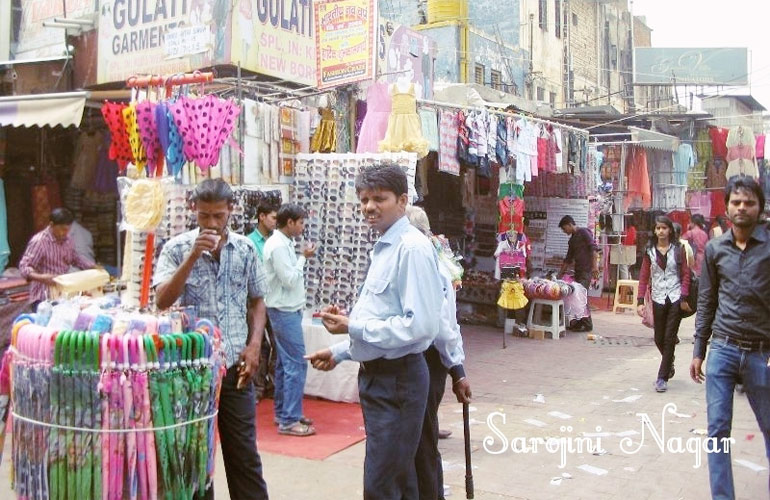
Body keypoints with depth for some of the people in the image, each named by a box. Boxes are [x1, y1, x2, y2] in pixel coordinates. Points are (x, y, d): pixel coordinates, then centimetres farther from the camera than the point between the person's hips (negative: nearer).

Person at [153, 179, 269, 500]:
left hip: (235, 364, 1)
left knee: (244, 452, 8)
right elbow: (162, 301, -13)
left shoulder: (245, 249, 3)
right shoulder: (177, 248, -3)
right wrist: (193, 256, -20)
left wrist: (254, 346, -3)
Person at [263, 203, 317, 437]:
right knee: (297, 364, -10)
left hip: (287, 310, 10)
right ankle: (289, 421, -6)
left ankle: (282, 412, 22)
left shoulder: (282, 243, 12)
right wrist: (304, 257, -11)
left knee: (285, 362, 14)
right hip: (285, 312, -10)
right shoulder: (278, 246, -18)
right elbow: (289, 279, -20)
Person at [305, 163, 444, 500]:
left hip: (398, 380, -10)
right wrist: (339, 353, 16)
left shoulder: (413, 248, -18)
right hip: (377, 375, 10)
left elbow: (419, 325, -25)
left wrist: (353, 327, -19)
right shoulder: (383, 248, 12)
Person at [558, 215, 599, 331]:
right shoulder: (572, 240, 21)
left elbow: (593, 248, -13)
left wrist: (595, 266, -21)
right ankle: (579, 322, 7)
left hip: (587, 269, -8)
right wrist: (560, 274, 23)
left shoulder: (584, 232, -3)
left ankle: (587, 324, -8)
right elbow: (568, 259, 26)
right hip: (578, 270, 8)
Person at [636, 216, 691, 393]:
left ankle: (662, 378, 3)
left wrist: (684, 297, -9)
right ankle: (669, 364, 39)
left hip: (675, 298, -2)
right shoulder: (650, 251, 4)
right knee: (659, 339, 9)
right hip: (658, 299, 2)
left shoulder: (678, 250, 0)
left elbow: (686, 274, 0)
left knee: (669, 338, -3)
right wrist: (641, 301, -5)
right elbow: (644, 277, 2)